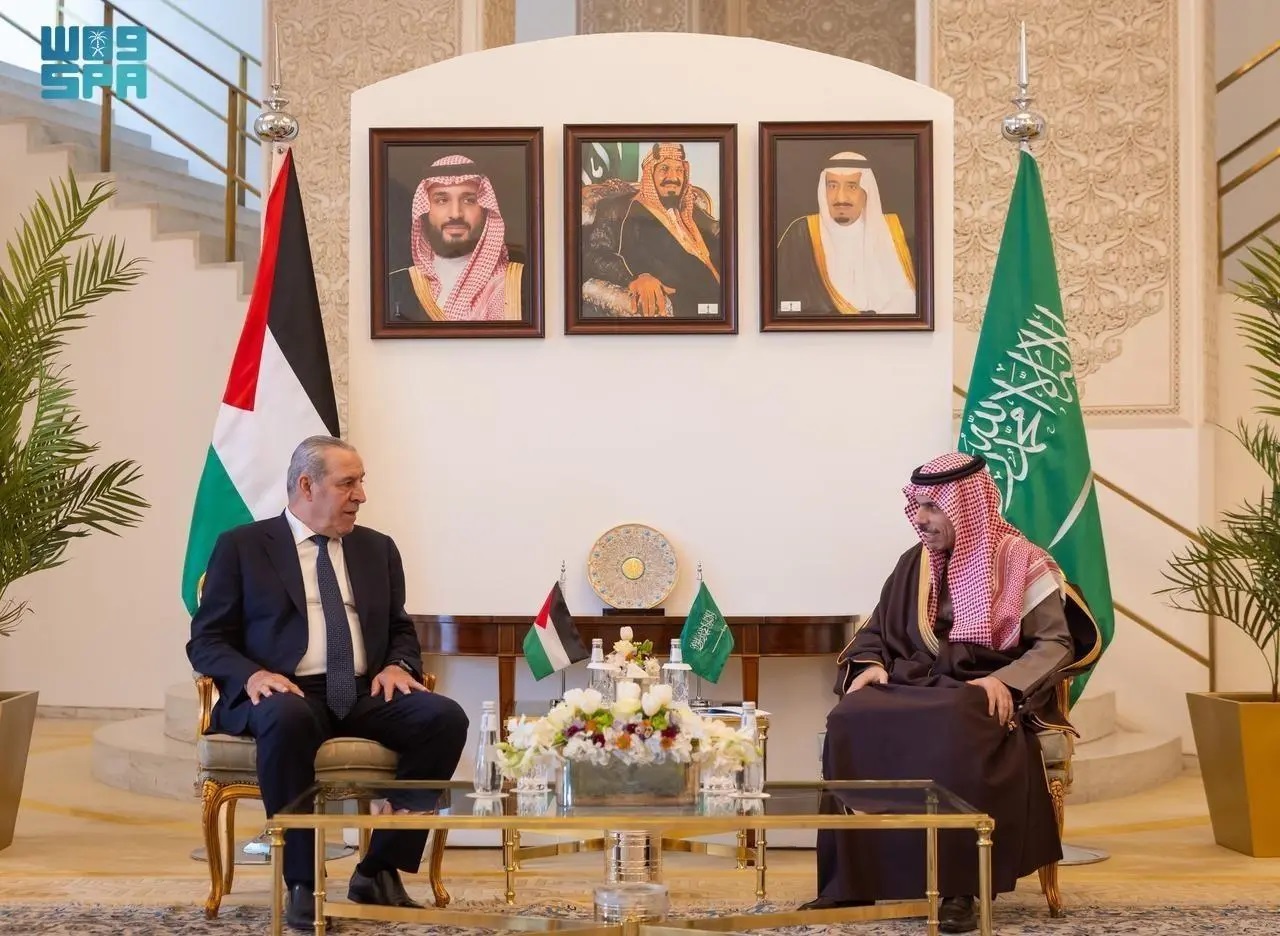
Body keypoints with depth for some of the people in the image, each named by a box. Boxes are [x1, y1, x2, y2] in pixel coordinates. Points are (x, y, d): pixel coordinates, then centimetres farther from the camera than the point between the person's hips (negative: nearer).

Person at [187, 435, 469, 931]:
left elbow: (401, 629, 22)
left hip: (364, 695, 4)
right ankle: (303, 883, -28)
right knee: (287, 719, -41)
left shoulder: (377, 548, 18)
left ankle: (379, 871, -15)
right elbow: (206, 640, 2)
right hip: (285, 694, -4)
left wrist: (398, 665, -2)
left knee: (446, 718, -24)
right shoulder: (242, 546, 5)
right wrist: (253, 674, -19)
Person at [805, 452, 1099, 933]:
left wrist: (1005, 680, -21)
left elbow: (1057, 643, -4)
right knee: (851, 720, -28)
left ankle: (959, 888, -35)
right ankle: (851, 881, -24)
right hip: (918, 686, 5)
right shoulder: (915, 564, 13)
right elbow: (877, 631, 21)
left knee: (954, 728, -41)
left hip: (986, 695, -4)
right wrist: (871, 665, -2)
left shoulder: (1020, 562, -2)